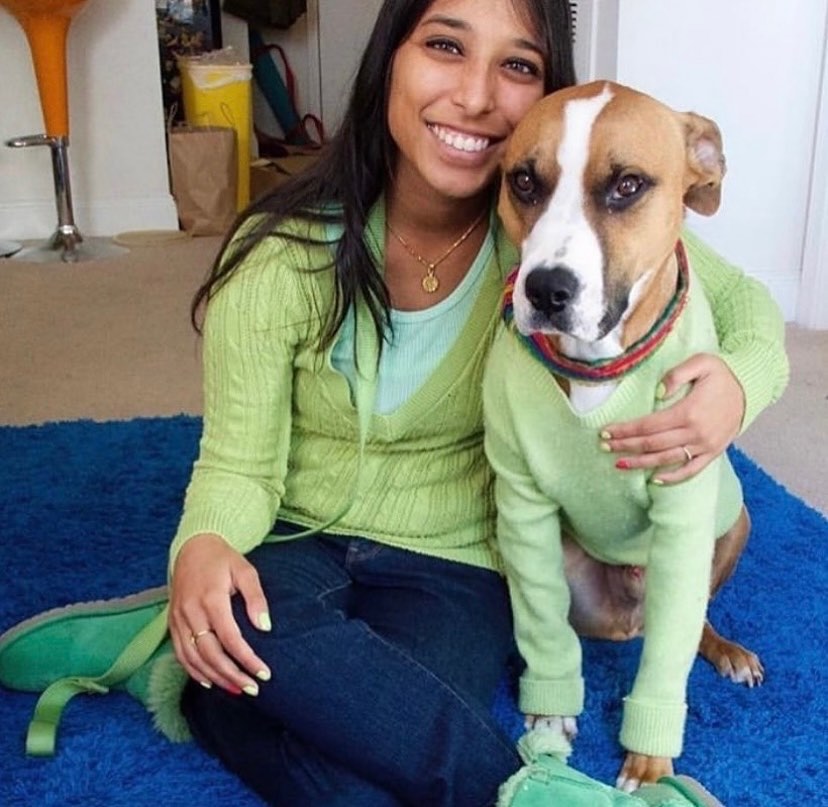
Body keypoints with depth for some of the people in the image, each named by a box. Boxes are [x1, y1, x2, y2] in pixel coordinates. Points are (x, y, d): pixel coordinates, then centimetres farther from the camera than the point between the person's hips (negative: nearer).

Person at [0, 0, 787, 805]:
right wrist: (203, 547, -34)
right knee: (248, 633, -35)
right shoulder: (285, 253, -13)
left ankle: (202, 685, 0)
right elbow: (238, 466, -10)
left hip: (452, 565, 1)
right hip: (295, 545, 0)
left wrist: (735, 384, -28)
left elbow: (743, 301, -3)